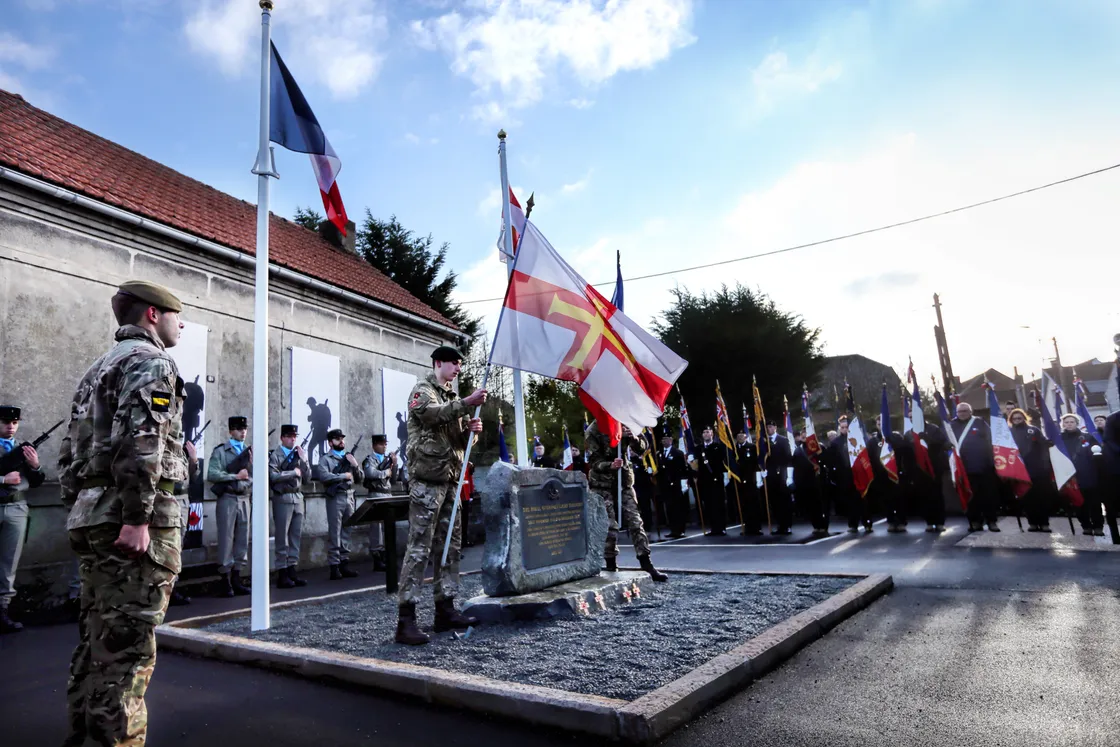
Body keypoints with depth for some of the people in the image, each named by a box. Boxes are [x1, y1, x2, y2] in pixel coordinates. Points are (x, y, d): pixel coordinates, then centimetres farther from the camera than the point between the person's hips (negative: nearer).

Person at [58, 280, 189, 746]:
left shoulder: (99, 367, 22)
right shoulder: (150, 361, -8)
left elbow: (70, 452, 22)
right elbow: (139, 443, -22)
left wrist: (80, 512, 23)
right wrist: (137, 518, -24)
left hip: (91, 516, 10)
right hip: (131, 520, -9)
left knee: (97, 636, 16)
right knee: (127, 643, -5)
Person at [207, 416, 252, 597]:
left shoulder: (249, 451, 15)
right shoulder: (220, 451, 0)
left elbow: (253, 476, 10)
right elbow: (211, 475, -12)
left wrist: (252, 462, -8)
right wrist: (236, 476, -12)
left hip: (245, 499, 5)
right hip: (228, 499, -5)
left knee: (242, 539, 6)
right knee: (226, 539, -2)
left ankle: (236, 577, 14)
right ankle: (224, 579, 6)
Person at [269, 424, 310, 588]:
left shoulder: (300, 454, 14)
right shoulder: (275, 455, -2)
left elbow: (307, 479, 9)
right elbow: (274, 476, -16)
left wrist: (303, 460, -2)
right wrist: (294, 472, -9)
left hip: (298, 498, 6)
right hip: (283, 498, -5)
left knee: (296, 536, 8)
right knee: (282, 538, -2)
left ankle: (292, 571, 15)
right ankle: (282, 575, 5)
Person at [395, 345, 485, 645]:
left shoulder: (452, 398, 23)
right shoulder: (423, 389, 0)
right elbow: (431, 413, -22)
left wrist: (470, 429, 1)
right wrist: (467, 403, -29)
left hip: (450, 479, 9)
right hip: (427, 478, -8)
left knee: (450, 545, 9)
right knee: (419, 547, -10)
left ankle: (445, 610, 17)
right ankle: (405, 619, -8)